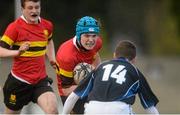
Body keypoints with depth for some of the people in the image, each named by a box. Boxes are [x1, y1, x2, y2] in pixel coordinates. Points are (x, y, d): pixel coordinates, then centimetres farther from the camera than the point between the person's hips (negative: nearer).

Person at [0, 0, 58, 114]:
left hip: (41, 80, 3)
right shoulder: (15, 27, -10)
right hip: (19, 82, -3)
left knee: (53, 109, -22)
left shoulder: (47, 25, 5)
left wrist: (53, 59, 15)